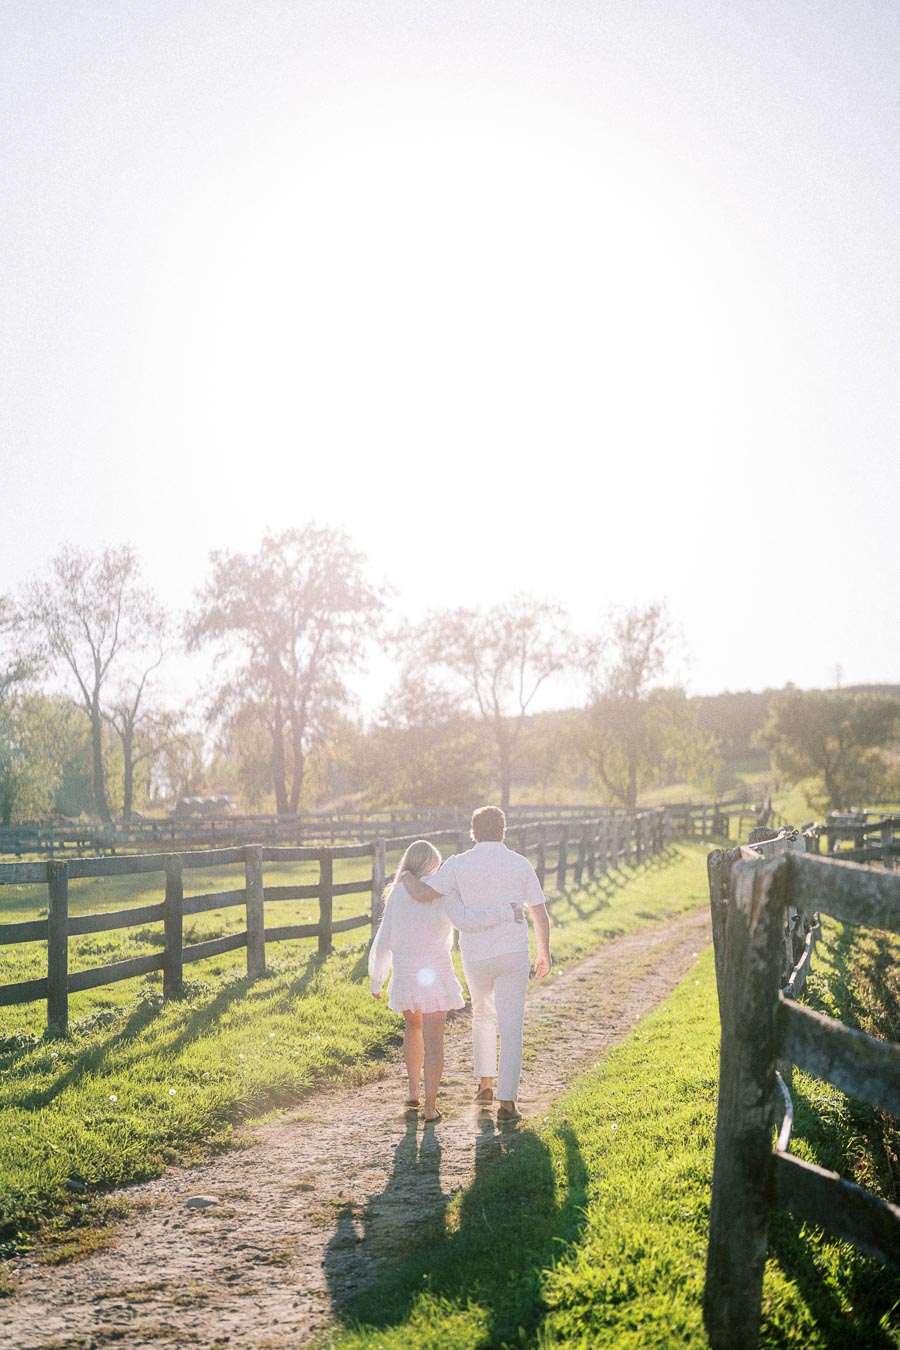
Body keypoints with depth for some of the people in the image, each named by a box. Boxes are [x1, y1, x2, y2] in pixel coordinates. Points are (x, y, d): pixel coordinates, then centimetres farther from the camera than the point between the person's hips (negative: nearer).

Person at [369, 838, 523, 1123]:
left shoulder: (397, 894, 3)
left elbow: (383, 942, 5)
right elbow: (464, 921, -23)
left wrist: (376, 980, 15)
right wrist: (504, 913, -19)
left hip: (404, 972, 4)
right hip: (434, 972, -4)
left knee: (413, 1027, 26)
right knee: (433, 1038, 0)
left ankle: (413, 1091, 24)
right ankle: (430, 1107, -3)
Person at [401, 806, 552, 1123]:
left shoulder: (459, 864, -3)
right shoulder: (520, 864, 0)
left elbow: (423, 894, -13)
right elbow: (540, 914, 3)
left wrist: (407, 878, 8)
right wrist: (544, 952, 16)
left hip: (475, 956, 1)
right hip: (513, 954, -1)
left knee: (482, 1016, 25)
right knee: (510, 1027, 3)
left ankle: (485, 1085, 25)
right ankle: (506, 1102, -1)